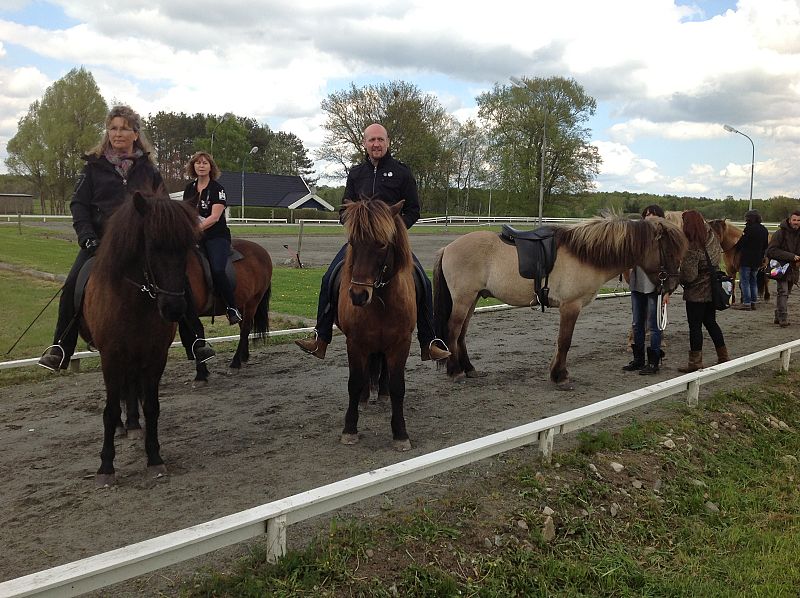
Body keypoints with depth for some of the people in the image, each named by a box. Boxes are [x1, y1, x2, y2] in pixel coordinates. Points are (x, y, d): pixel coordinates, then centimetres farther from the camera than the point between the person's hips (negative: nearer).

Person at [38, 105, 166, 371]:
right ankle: (61, 349, -5)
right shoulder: (94, 166, 8)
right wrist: (87, 236, -10)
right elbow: (79, 204, 5)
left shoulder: (148, 168, 10)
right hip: (101, 240, 0)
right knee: (73, 286, -17)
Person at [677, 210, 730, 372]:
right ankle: (723, 356, 26)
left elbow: (689, 275, -21)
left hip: (696, 293, -8)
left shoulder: (692, 248, -23)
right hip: (713, 290, 8)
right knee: (711, 322, 20)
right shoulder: (712, 239, -1)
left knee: (695, 326, 3)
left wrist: (680, 280, -1)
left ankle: (695, 362, 10)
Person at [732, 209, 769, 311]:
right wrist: (761, 257, 22)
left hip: (746, 259, -8)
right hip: (758, 260, 8)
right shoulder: (764, 230, 9)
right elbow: (765, 246, 15)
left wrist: (734, 247, 3)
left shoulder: (749, 228, -16)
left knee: (744, 281, -2)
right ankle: (753, 302, 19)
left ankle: (746, 303, -2)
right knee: (753, 281, 16)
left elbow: (741, 243, -15)